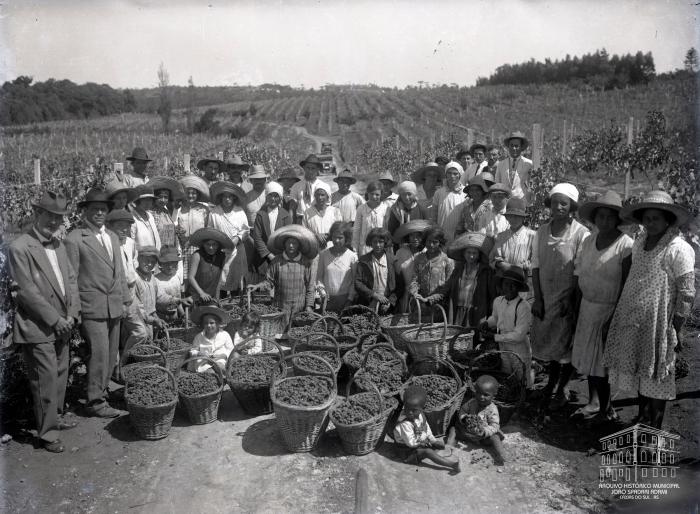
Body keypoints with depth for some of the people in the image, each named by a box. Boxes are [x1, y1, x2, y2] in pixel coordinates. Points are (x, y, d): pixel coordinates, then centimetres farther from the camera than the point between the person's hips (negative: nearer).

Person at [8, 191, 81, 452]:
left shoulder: (59, 245, 10)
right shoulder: (20, 247, -12)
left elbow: (71, 279, 11)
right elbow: (26, 290, -16)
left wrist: (72, 314, -1)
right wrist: (54, 319, -14)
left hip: (62, 325, 7)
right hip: (37, 328, -7)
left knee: (60, 375, 17)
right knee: (46, 380, -1)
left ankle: (55, 416, 35)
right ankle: (47, 433, 11)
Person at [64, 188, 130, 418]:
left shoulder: (112, 237, 15)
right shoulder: (74, 238, -6)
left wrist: (125, 299, 12)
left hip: (114, 308, 6)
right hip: (92, 308, -6)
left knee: (111, 355, 11)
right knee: (99, 353, -5)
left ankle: (101, 391, 26)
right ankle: (95, 402, 8)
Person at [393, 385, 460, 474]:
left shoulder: (420, 416, -6)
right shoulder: (404, 424, -32)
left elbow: (426, 427, 10)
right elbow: (410, 443, -28)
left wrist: (433, 439, 1)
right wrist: (422, 442, -15)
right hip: (409, 451, -10)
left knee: (441, 444, 6)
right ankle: (453, 464, -28)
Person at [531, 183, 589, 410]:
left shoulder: (581, 234, -13)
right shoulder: (541, 232, 1)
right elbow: (536, 266, 2)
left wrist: (570, 299, -13)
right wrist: (538, 298, -2)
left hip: (568, 299, -4)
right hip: (545, 298, 4)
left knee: (566, 343, 9)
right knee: (547, 340, 18)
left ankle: (561, 389, 25)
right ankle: (551, 381, 39)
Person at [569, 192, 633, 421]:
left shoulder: (625, 245, -15)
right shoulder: (589, 241, 5)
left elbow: (627, 285, -16)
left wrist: (615, 317, -17)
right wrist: (577, 308, 7)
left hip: (609, 310, -6)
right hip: (587, 308, 6)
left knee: (604, 360, 4)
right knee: (588, 357, 15)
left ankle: (605, 407, 22)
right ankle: (593, 403, 31)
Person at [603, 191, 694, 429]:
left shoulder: (679, 249, -12)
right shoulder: (639, 243, 9)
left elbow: (686, 294, -12)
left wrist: (675, 331, -13)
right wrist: (619, 316, 14)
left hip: (658, 324, -6)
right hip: (632, 322, 6)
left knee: (654, 376, 4)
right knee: (638, 372, 16)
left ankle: (654, 430, 18)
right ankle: (641, 420, 32)